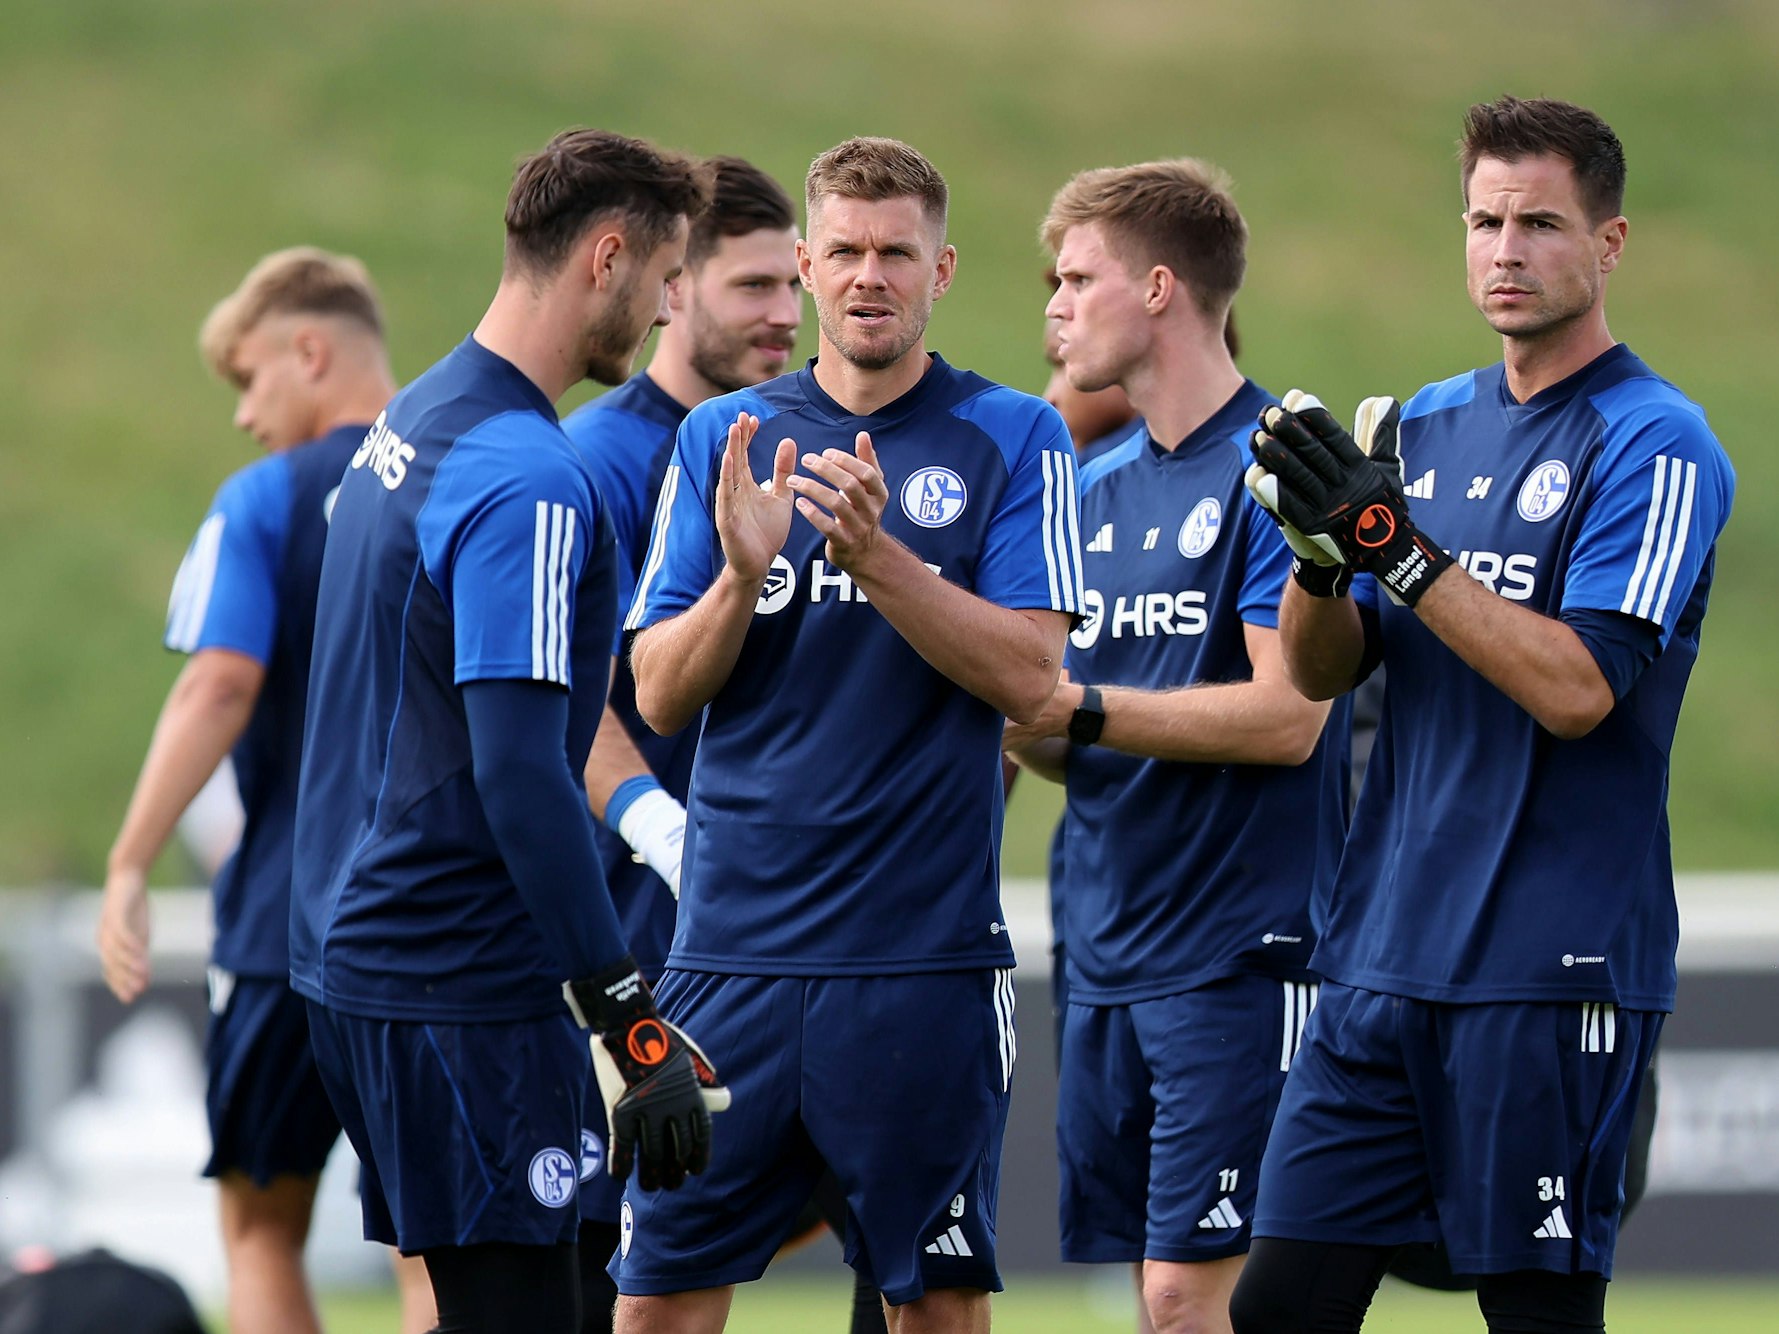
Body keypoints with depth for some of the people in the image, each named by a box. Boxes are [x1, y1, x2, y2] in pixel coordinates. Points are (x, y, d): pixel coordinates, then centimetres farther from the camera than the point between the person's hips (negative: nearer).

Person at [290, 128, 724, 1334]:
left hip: (361, 952, 10)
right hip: (462, 989, -10)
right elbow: (521, 776, -23)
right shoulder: (526, 478, -18)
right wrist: (635, 1027, -21)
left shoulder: (413, 421, 13)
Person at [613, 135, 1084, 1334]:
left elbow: (1030, 673, -8)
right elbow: (659, 695, 6)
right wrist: (740, 573, -13)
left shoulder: (1013, 440, 2)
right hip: (732, 945, 2)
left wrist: (873, 551, -19)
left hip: (925, 953, -2)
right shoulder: (722, 439, 10)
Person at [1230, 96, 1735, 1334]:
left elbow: (1577, 687, -18)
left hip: (1554, 975, -7)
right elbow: (1320, 672, 13)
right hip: (1384, 954, 7)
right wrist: (1320, 548, -8)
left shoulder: (1656, 445, -8)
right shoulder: (1426, 426, 15)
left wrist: (1394, 546, -21)